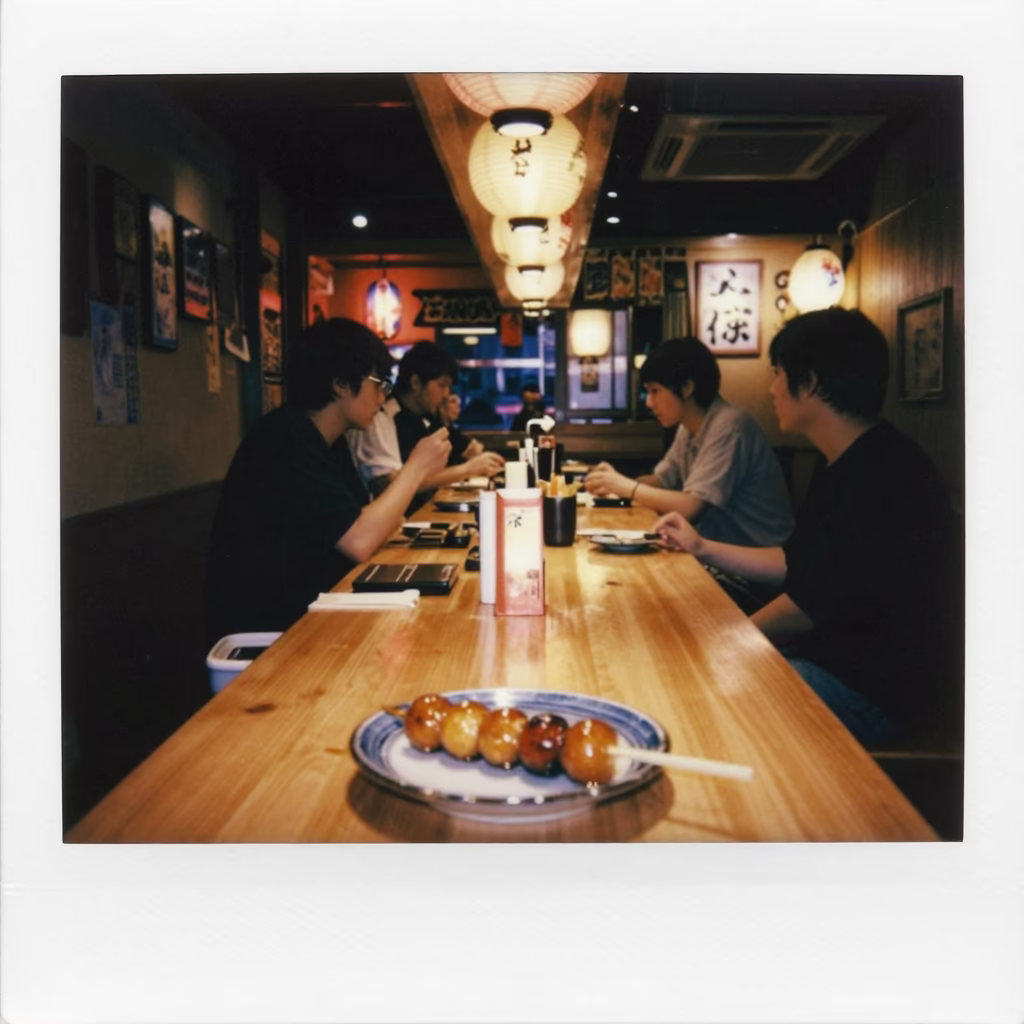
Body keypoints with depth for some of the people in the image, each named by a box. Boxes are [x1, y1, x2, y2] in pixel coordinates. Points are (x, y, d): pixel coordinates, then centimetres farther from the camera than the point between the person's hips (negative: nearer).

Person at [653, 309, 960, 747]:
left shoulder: (881, 476, -23)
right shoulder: (847, 466, 11)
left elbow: (811, 601, -21)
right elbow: (794, 563, 19)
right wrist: (701, 547, 19)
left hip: (886, 690, -10)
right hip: (837, 653, 10)